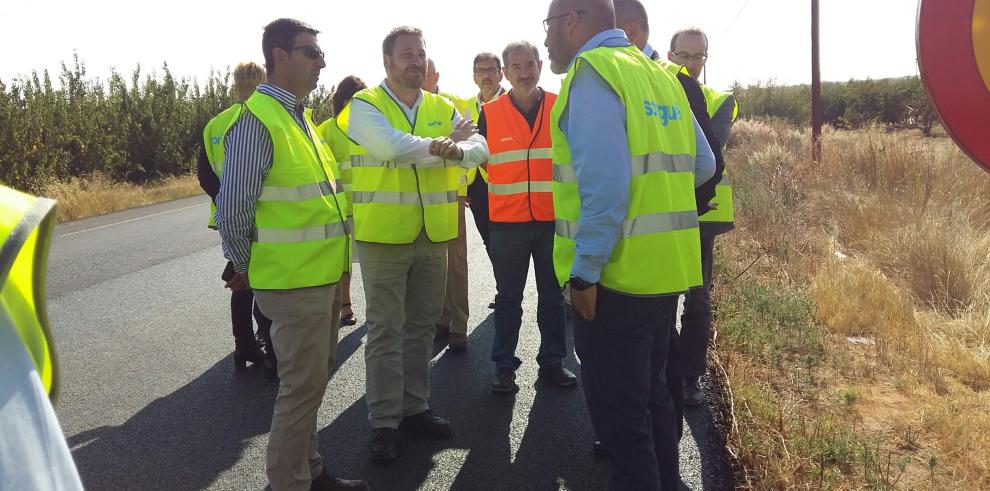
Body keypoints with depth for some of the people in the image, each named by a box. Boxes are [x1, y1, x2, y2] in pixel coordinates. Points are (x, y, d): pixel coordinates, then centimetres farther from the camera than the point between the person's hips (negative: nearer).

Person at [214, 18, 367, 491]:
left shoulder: (298, 116, 14)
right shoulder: (257, 119, -16)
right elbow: (232, 208, -17)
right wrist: (245, 269, -3)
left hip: (322, 274, 9)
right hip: (293, 279, -9)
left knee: (308, 381, 19)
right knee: (303, 385, 1)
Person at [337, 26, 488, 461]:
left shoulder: (443, 108, 11)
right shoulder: (365, 105, -5)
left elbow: (479, 148, -1)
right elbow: (390, 146, -23)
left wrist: (456, 150, -23)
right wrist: (443, 146, -10)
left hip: (433, 236, 5)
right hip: (383, 235, -5)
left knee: (422, 327, 14)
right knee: (385, 332, 2)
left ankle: (415, 406, 29)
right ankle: (384, 420, 14)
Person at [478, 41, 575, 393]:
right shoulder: (489, 113, 0)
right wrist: (498, 193, 1)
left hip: (554, 219, 1)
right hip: (507, 220, -1)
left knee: (552, 295, 10)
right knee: (508, 297, 7)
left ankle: (552, 360, 22)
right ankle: (504, 366, 16)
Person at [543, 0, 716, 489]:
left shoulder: (592, 71, -11)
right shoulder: (659, 75, 14)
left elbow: (604, 180, -22)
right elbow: (702, 164, 16)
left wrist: (584, 270, -19)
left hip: (615, 273, -9)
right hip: (663, 267, 9)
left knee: (619, 415, 4)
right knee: (649, 394, 22)